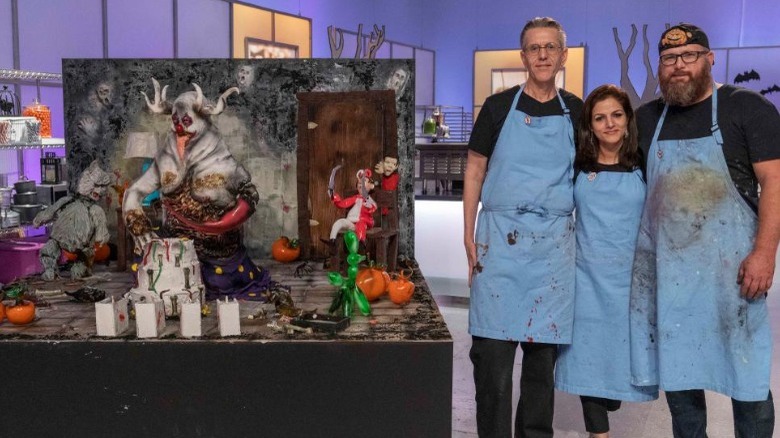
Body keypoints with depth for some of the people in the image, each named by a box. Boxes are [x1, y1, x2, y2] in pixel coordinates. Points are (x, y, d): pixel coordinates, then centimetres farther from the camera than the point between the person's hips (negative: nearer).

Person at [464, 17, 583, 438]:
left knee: (544, 347, 8)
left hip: (555, 242, 2)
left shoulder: (576, 112, 9)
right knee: (493, 348, -2)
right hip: (500, 239, -2)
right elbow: (474, 170, 5)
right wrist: (469, 234, -3)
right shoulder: (499, 106, 3)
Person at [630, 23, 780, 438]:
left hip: (728, 259, -4)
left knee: (745, 367, 3)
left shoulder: (747, 107, -2)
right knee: (675, 364, 11)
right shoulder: (647, 118, 11)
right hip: (663, 260, 4)